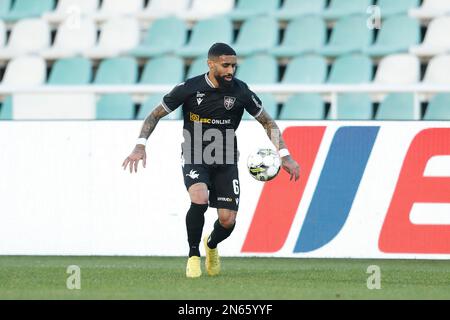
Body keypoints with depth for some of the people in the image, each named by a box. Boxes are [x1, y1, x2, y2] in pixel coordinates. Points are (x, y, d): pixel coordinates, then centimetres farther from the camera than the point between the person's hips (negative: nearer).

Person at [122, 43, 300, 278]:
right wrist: (140, 146, -12)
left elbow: (268, 122, 7)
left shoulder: (241, 92, -6)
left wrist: (285, 156, -2)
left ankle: (212, 244, 30)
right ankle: (194, 254, -7)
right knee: (199, 199, -31)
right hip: (194, 158, -2)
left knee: (228, 220, -8)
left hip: (226, 161, 2)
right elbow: (155, 115, 1)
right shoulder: (189, 89, -10)